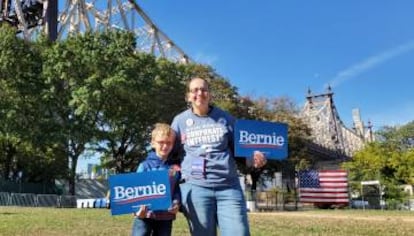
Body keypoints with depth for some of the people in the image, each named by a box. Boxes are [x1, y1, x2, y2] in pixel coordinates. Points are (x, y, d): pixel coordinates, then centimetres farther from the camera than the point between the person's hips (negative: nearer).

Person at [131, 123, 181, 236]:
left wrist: (176, 203, -15)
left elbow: (177, 189, 5)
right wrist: (139, 207, -23)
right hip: (145, 215, -2)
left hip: (166, 216, 3)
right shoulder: (145, 166, 0)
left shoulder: (175, 168, 7)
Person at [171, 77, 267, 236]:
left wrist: (253, 157, -7)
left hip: (229, 187, 1)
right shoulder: (180, 121, 10)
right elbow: (170, 152, 15)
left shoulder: (225, 118, 10)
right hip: (195, 188, 0)